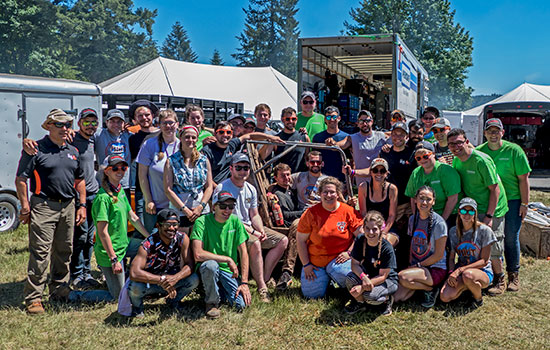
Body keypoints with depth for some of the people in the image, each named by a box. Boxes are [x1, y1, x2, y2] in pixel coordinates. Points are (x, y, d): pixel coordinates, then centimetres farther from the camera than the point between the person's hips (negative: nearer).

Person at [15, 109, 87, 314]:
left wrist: (82, 205, 13)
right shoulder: (36, 149, -4)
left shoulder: (73, 151, 14)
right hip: (43, 206, -6)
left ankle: (59, 290, 26)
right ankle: (33, 298, 1)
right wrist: (25, 207, -11)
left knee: (64, 252, 12)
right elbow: (21, 179, -6)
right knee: (40, 253, -7)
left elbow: (79, 180, 20)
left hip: (68, 207, 6)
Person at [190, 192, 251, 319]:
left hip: (230, 271, 3)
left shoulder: (235, 221, -1)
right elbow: (198, 254, -24)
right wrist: (228, 259, -21)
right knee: (211, 264, -38)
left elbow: (243, 252, 0)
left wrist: (244, 282, -8)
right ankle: (212, 301, -9)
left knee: (242, 304, -17)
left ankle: (221, 291, 18)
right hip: (207, 269, -3)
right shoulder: (202, 222, -13)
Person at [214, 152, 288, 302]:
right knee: (255, 244, -35)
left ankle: (264, 278, -8)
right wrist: (252, 232, -18)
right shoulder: (222, 188, -12)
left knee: (282, 240, -3)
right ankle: (261, 287, -23)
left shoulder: (251, 189, 12)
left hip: (250, 227, 8)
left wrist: (261, 231, -6)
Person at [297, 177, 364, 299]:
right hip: (315, 262, 1)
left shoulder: (348, 211, -4)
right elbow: (300, 240, 0)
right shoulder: (311, 213, -3)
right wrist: (306, 264, -4)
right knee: (312, 295, -5)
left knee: (346, 275, -32)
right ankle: (326, 279, 26)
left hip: (338, 259, -1)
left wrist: (349, 252, -12)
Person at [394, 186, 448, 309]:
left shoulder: (438, 222, -13)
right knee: (396, 297, -14)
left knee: (403, 277, -31)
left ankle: (431, 289, -6)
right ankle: (419, 285, 10)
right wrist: (411, 265, 1)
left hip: (436, 269, -5)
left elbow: (438, 255, -12)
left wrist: (418, 265, -10)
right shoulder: (412, 219, 7)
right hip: (416, 266, 5)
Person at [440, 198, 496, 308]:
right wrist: (452, 272, -14)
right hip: (460, 271, 4)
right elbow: (451, 258, 8)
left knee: (467, 275, -40)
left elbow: (484, 261, -11)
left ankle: (478, 299, -7)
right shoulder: (453, 232, 3)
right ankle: (468, 286, 8)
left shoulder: (484, 230, -10)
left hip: (483, 272, -4)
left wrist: (460, 270, -21)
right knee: (444, 297, -22)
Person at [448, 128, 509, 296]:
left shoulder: (481, 160, -19)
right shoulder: (456, 161, 2)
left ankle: (500, 281, 18)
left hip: (492, 210, -6)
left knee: (493, 248, -2)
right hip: (472, 210, 6)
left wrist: (489, 216, -20)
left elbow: (495, 189, -18)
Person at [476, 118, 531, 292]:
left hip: (512, 200, -2)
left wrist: (524, 203, -5)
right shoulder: (478, 151, 1)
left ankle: (513, 275, 16)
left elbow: (523, 178, -3)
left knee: (511, 238, 2)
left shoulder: (514, 150, -5)